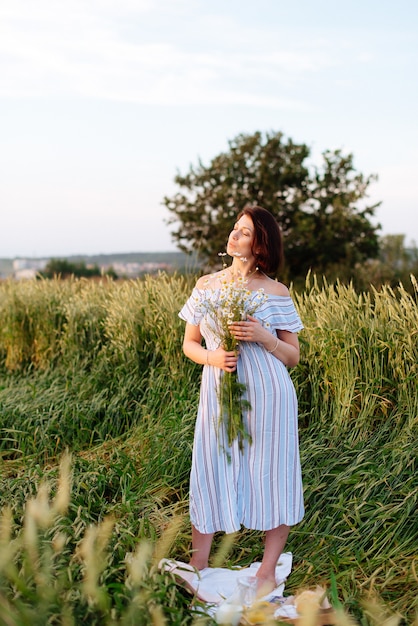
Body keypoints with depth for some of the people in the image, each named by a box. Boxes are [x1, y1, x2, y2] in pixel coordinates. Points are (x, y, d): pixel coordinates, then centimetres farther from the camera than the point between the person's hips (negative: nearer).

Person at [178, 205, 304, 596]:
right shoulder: (206, 286, 7)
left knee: (271, 475, 5)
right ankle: (197, 568, 18)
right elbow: (189, 344, 12)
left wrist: (262, 336, -16)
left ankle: (267, 570, 20)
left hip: (267, 394, -2)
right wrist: (211, 357, -10)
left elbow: (293, 357, 2)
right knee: (210, 473, 5)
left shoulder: (276, 293, -1)